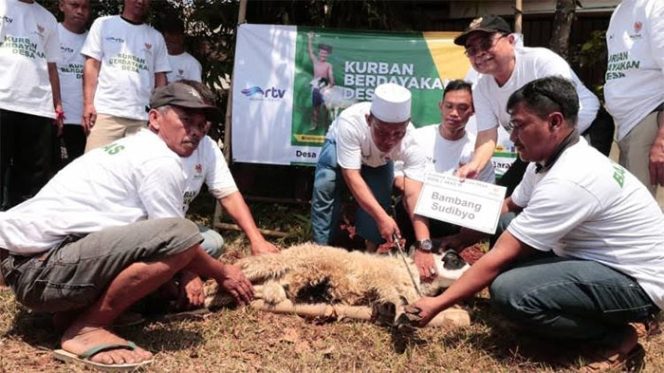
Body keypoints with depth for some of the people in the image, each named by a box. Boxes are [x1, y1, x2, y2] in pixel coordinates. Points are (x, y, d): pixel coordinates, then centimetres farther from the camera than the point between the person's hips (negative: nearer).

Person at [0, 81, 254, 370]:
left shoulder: (133, 148, 20)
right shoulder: (160, 160, -10)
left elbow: (158, 236, 23)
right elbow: (176, 237, -7)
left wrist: (187, 275, 19)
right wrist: (222, 274, 9)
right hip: (41, 267, -10)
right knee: (181, 234, -24)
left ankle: (74, 307, 11)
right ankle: (87, 329, -12)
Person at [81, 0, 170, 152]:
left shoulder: (156, 37, 17)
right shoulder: (103, 24, 12)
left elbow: (160, 78, 14)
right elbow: (92, 65, 6)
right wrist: (88, 103, -4)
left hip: (143, 117, 2)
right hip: (106, 112, -1)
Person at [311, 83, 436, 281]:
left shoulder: (411, 144, -38)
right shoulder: (350, 122, -44)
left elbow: (415, 196, -43)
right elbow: (352, 177, -41)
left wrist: (423, 246, -53)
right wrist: (382, 217, -47)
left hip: (378, 162, 1)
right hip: (339, 147, -1)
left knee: (380, 196, -23)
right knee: (325, 187, -26)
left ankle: (370, 252, -1)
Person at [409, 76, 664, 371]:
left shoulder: (568, 181, -29)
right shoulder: (554, 158, 1)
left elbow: (500, 258, -27)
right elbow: (506, 209, 12)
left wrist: (437, 304, -19)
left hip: (636, 282, -9)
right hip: (599, 259, 9)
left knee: (507, 290, -28)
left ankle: (614, 337, -6)